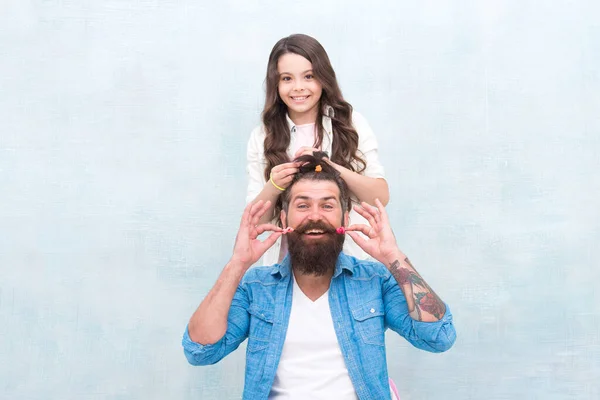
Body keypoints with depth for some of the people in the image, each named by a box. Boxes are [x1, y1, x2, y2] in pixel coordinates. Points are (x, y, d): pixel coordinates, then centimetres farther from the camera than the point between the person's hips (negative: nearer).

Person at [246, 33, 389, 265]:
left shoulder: (351, 123, 1)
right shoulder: (262, 137, 3)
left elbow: (381, 197, -2)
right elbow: (257, 219, 4)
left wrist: (330, 166, -15)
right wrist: (273, 187, -16)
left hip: (348, 256, -1)